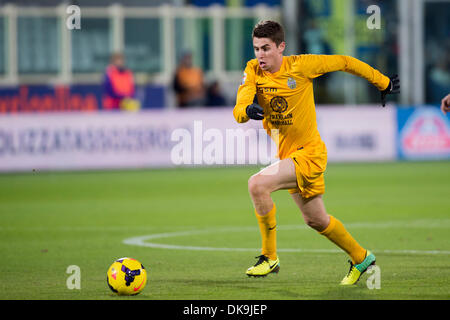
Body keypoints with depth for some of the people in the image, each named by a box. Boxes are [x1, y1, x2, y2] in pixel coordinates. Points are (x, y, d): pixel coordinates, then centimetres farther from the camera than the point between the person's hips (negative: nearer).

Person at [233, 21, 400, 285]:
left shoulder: (300, 65, -16)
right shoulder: (253, 71, -5)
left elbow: (344, 63, -4)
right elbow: (239, 111, -17)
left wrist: (384, 83, 5)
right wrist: (247, 111, -42)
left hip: (310, 153, -6)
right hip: (287, 154, 6)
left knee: (258, 184, -25)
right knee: (316, 220, 18)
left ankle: (269, 257, -13)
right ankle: (361, 258, 41)